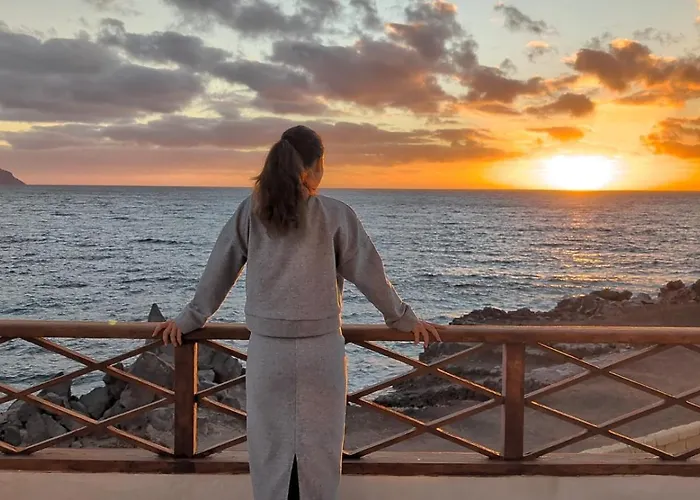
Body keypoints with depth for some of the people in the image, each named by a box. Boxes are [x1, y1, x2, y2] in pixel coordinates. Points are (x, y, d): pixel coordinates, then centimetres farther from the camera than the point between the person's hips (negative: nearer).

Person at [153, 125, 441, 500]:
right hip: (322, 348, -1)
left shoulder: (251, 211, 1)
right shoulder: (336, 215, -5)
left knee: (270, 444, 11)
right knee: (319, 445, 10)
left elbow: (219, 272, 7)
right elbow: (369, 273, 2)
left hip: (267, 348, 2)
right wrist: (403, 319, 14)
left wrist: (190, 319, 18)